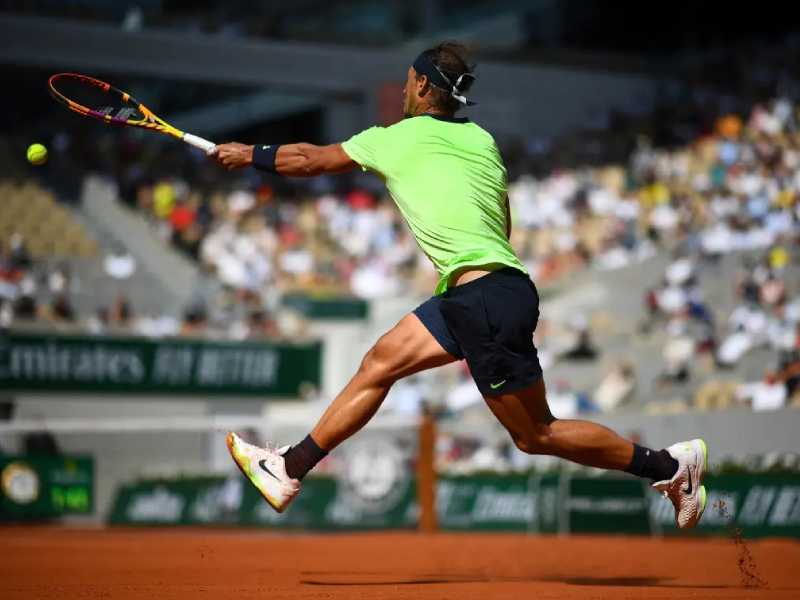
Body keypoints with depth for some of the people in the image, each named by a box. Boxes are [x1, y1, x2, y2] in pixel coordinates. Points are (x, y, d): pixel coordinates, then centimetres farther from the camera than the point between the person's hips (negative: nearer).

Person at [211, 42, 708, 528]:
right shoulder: (482, 139, 13)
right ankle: (290, 470, 17)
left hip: (489, 300, -9)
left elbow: (309, 160, 8)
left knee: (535, 435, -2)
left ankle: (671, 465, 3)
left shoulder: (400, 137, -4)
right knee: (379, 363, 12)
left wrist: (248, 155, 23)